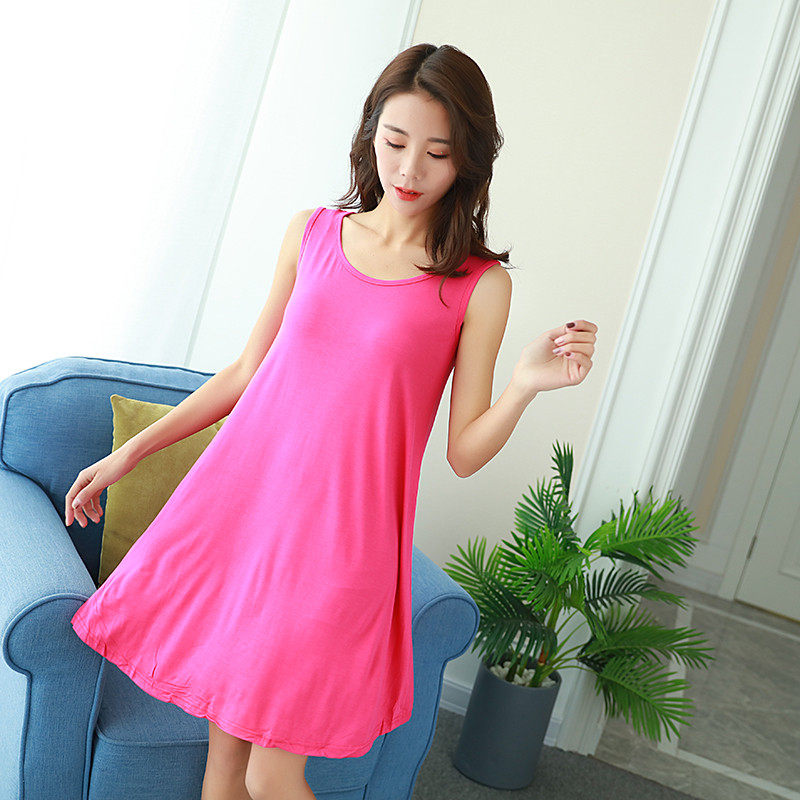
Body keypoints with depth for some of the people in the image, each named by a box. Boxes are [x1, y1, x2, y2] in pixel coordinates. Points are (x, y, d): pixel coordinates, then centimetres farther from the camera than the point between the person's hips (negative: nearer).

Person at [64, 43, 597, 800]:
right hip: (236, 500, 4)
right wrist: (127, 453, 15)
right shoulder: (311, 232, 5)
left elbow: (463, 453, -1)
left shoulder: (479, 284, -4)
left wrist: (526, 384, -20)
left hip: (338, 534, -3)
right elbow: (248, 369, 13)